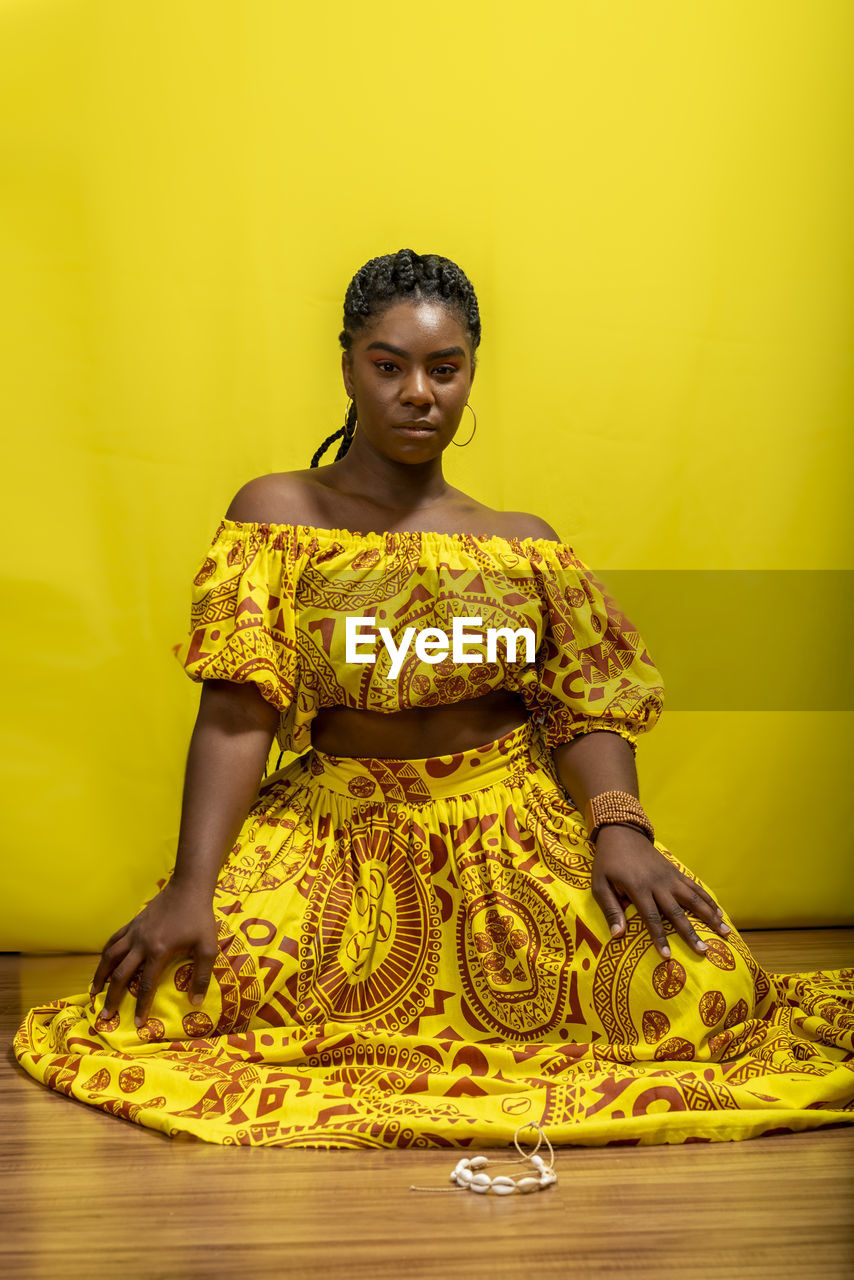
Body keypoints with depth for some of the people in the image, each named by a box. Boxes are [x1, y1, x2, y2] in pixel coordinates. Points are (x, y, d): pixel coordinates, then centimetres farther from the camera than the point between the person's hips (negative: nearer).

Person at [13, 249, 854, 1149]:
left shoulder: (524, 544, 10)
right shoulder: (278, 515, 3)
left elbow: (587, 707, 3)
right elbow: (238, 710, -7)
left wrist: (619, 829, -19)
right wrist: (192, 887, -20)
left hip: (515, 823, 2)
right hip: (338, 827, -1)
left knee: (698, 988, -21)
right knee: (169, 996, -26)